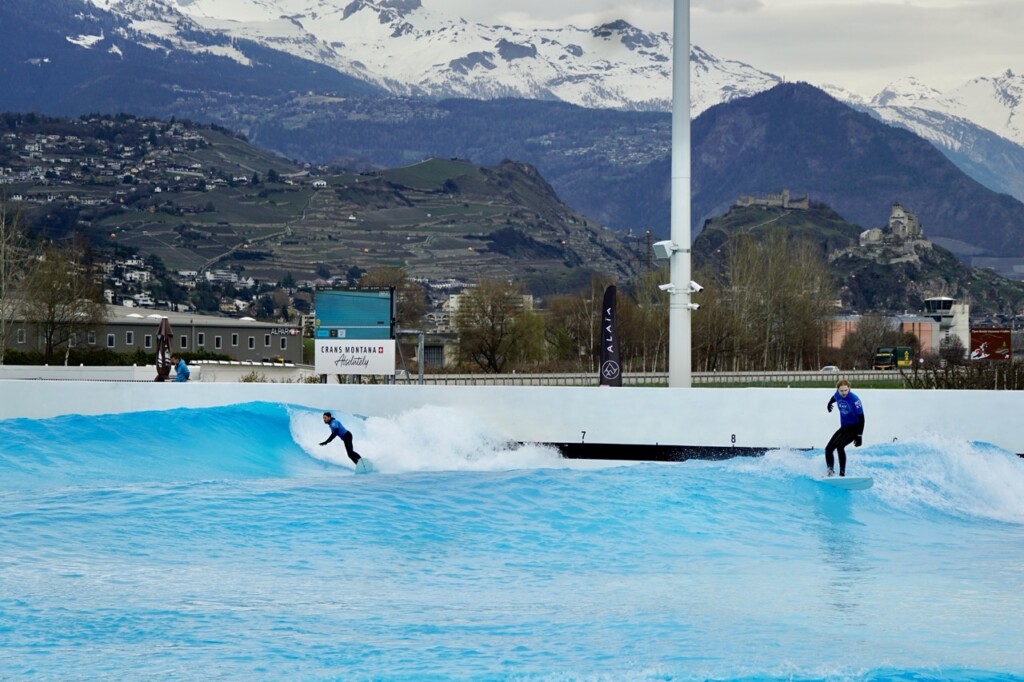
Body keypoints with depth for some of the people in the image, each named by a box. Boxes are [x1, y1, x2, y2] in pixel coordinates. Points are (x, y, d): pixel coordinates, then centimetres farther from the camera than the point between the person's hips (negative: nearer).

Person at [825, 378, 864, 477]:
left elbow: (861, 417, -20)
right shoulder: (837, 395, -5)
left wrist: (859, 435, -24)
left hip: (854, 428, -7)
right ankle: (830, 472, 20)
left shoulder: (854, 399, -23)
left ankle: (842, 474, -24)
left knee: (839, 446, -27)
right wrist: (830, 403, 46)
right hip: (844, 427, 7)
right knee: (828, 449, 2)